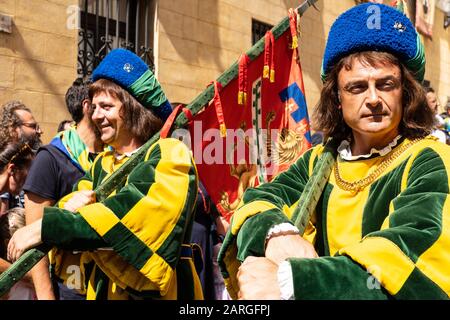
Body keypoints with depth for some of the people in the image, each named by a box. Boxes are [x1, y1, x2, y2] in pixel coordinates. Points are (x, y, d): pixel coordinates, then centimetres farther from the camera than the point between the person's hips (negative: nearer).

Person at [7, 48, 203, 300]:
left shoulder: (170, 154, -12)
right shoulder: (102, 165, 12)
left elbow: (131, 212, -27)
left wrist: (46, 228, -27)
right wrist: (68, 209, -17)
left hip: (157, 290, -6)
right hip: (104, 288, 6)